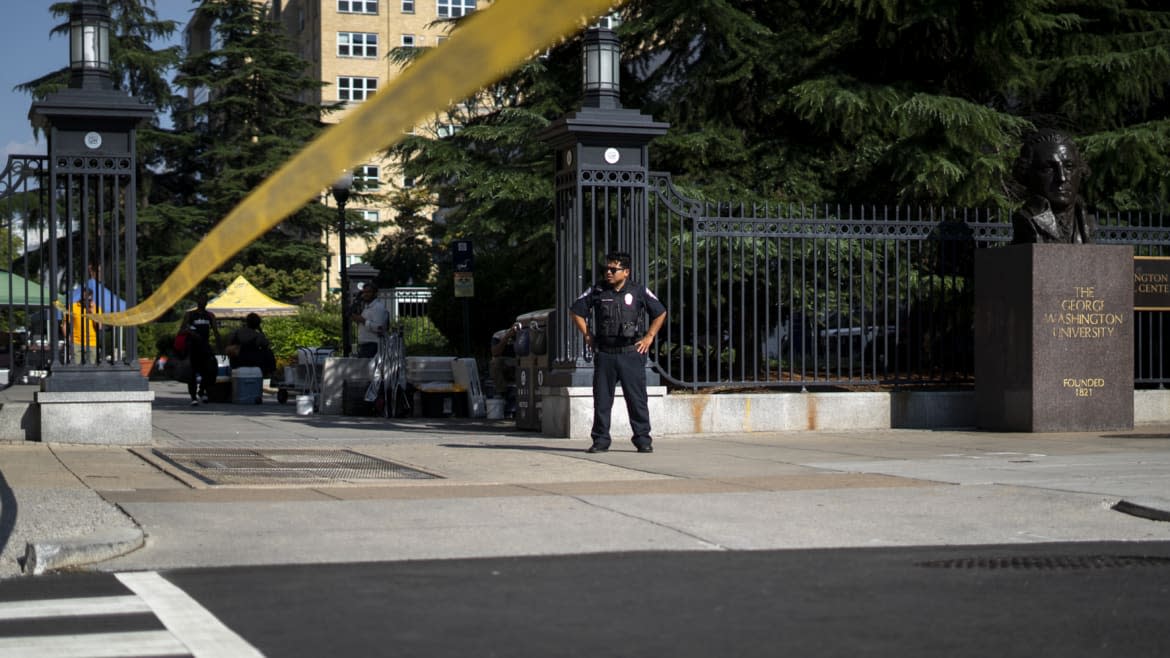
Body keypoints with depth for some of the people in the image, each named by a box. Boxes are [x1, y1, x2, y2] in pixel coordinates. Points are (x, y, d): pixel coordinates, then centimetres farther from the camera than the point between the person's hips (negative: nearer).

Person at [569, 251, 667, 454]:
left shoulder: (639, 292, 2)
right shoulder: (596, 292, 5)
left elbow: (660, 313, 12)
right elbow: (575, 311, 15)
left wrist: (649, 337, 4)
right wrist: (587, 335, 7)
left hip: (632, 353, -2)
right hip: (604, 354, 2)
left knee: (637, 398, -2)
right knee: (601, 399, 3)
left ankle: (643, 439, 5)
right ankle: (600, 440, 10)